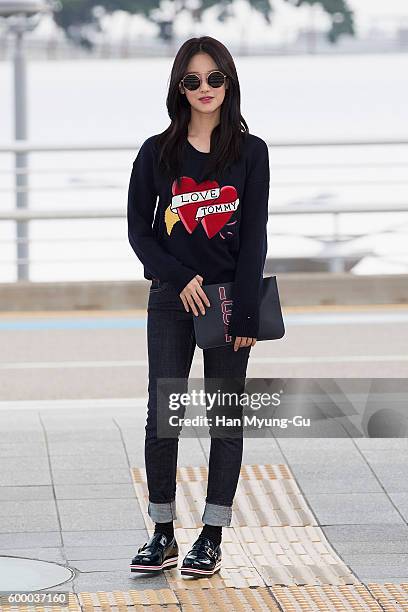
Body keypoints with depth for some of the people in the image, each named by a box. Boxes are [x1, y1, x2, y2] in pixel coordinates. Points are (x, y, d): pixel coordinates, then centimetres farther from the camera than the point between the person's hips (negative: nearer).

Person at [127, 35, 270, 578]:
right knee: (162, 417, -1)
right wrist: (180, 279, -9)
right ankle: (163, 537, 7)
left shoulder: (250, 152, 0)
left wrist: (245, 312, -9)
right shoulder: (157, 153, 3)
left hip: (230, 296, -1)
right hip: (171, 300, 1)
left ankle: (212, 539, 9)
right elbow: (139, 229, 4)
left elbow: (254, 236, -4)